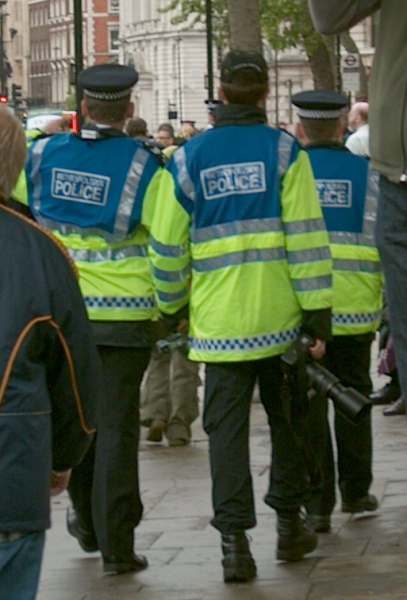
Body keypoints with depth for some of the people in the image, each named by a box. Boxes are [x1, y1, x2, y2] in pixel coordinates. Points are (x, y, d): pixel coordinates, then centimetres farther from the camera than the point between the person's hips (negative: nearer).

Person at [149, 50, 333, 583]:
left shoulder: (189, 158, 2)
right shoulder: (283, 151, -3)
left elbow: (168, 246, 5)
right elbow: (306, 236, -8)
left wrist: (172, 307, 20)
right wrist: (318, 311, -5)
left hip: (219, 320, 1)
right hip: (280, 317, 0)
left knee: (227, 428, 3)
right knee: (288, 419, 16)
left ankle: (234, 540, -3)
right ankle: (289, 524, 23)